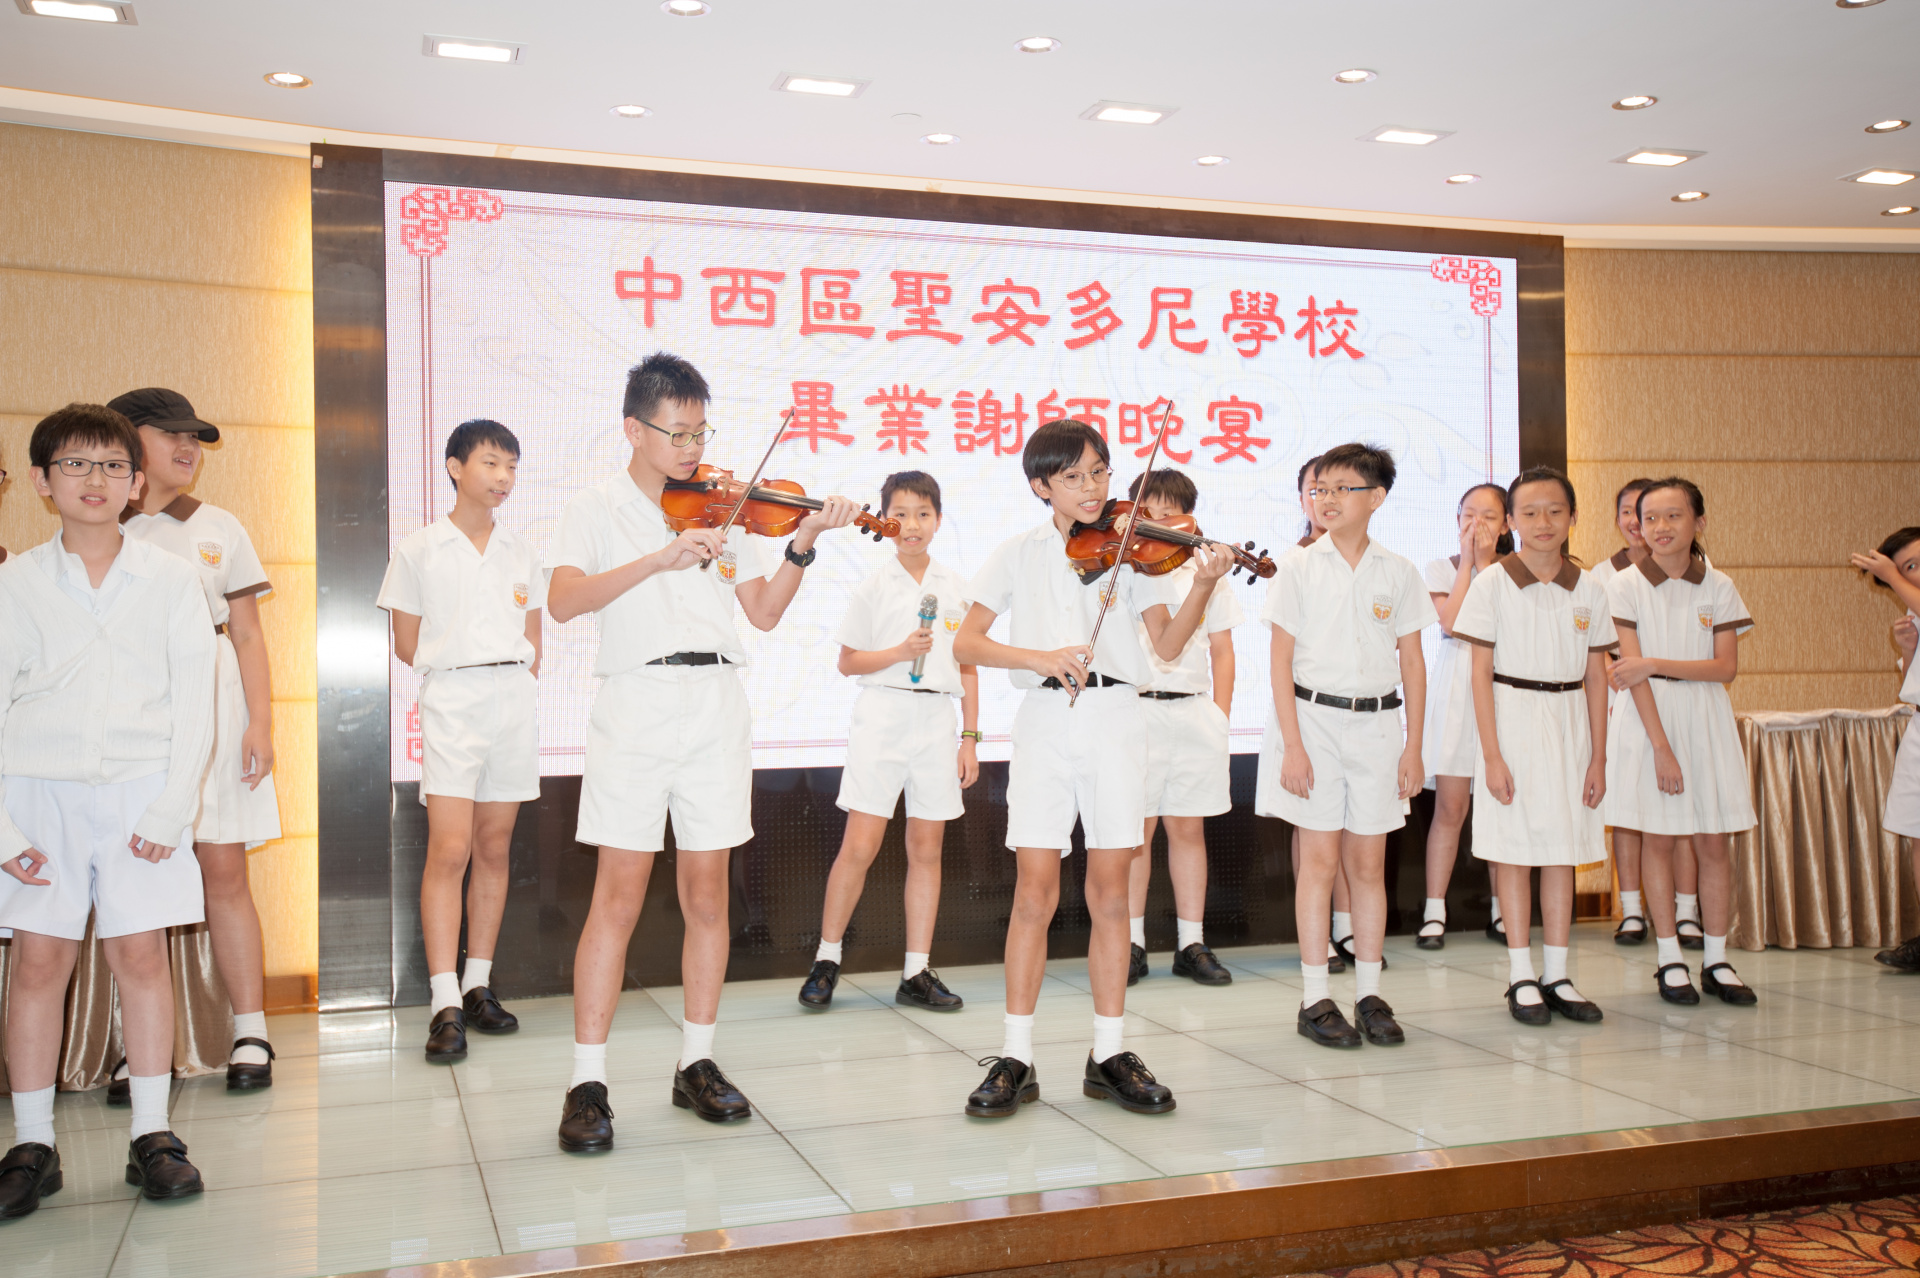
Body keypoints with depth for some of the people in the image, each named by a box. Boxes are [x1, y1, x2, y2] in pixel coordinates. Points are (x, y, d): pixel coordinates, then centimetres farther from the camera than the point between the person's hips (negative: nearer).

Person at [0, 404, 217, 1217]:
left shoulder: (171, 582, 4)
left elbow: (194, 704, 2)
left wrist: (172, 807, -7)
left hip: (140, 792, 0)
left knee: (142, 957, 1)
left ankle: (151, 1136, 11)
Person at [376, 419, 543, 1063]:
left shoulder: (521, 552, 13)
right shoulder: (417, 549, 3)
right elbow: (406, 644, 6)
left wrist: (514, 683, 6)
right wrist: (463, 670, 6)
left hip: (515, 702, 4)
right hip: (450, 702, -3)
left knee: (493, 849, 6)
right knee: (449, 850, -12)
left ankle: (478, 985, 15)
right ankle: (445, 1004, -10)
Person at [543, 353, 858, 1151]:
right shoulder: (597, 509, 4)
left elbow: (764, 612, 8)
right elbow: (563, 601, -14)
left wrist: (802, 546, -7)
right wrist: (662, 558, -23)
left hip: (716, 708, 4)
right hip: (636, 705, -3)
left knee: (706, 894, 7)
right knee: (619, 896, -5)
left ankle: (697, 1064, 19)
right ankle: (587, 1082, 2)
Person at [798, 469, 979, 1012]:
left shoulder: (956, 586, 10)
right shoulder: (874, 586, 3)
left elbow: (968, 667, 13)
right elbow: (848, 661, 4)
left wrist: (970, 738, 8)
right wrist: (900, 651, -13)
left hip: (938, 719, 3)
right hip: (883, 715, -3)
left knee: (927, 847, 5)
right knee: (860, 846, -6)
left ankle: (917, 974, 12)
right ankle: (826, 959, 10)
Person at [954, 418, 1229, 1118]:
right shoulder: (1018, 555, 7)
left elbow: (1167, 643, -2)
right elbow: (965, 644, 0)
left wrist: (1203, 587, -19)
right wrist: (1040, 656, -15)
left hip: (1116, 722, 1)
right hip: (1045, 720, -1)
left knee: (1109, 889, 4)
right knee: (1035, 891, -4)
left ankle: (1109, 1054, 13)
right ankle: (1015, 1058, 5)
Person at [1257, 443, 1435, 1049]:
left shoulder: (1398, 572, 6)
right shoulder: (1298, 568, 0)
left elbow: (1413, 663, 9)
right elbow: (1281, 660, -3)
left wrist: (1413, 745, 4)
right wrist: (1292, 745, -10)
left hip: (1377, 723, 2)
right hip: (1314, 719, -2)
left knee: (1368, 863, 6)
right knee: (1320, 860, 0)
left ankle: (1370, 994, 17)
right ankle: (1315, 999, 8)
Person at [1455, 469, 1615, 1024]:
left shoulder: (1587, 589, 4)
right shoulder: (1492, 583, -5)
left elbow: (1596, 677, 7)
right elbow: (1481, 673, -6)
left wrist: (1598, 757, 4)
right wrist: (1492, 754, -11)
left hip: (1569, 724, 3)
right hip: (1513, 719, -3)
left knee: (1563, 852, 8)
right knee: (1515, 851, 2)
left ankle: (1558, 975, 16)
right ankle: (1521, 977, 11)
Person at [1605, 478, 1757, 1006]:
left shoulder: (1718, 586, 3)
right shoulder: (1627, 586, -3)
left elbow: (1726, 667, -5)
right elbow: (1633, 671, -9)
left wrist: (1655, 663, -17)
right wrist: (1661, 746, -15)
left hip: (1705, 719, 2)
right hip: (1648, 719, -2)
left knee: (1713, 841, 4)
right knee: (1657, 838, 1)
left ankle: (1717, 961, 13)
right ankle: (1670, 961, 10)